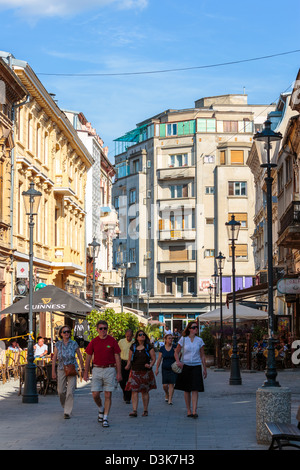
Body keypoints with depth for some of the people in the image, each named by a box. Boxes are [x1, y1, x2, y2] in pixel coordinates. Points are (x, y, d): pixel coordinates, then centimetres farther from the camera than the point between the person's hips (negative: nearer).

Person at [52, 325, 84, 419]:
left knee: (70, 391, -10)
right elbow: (54, 358, 5)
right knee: (61, 391, 4)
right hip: (61, 369, 2)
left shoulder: (74, 344, -1)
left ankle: (67, 412, -5)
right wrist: (53, 372, 1)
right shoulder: (58, 344, 3)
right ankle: (65, 406, 33)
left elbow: (80, 357, 6)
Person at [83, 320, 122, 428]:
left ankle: (105, 418, 4)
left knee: (108, 395, -2)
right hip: (97, 370, 1)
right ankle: (101, 410, 25)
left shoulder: (112, 341, -1)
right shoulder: (93, 342, 3)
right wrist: (86, 373, 6)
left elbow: (117, 357, 1)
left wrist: (119, 373, -4)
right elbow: (88, 357, 9)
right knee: (95, 394, -4)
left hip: (109, 370, -1)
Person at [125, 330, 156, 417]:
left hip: (146, 372, -1)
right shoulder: (133, 347, 9)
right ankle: (134, 411, -13)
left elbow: (153, 358, 2)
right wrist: (128, 366, -6)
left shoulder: (149, 347, 4)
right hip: (135, 372, 1)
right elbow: (129, 359, 13)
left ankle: (145, 410, 15)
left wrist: (150, 365, -16)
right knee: (134, 391, -10)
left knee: (145, 392, 5)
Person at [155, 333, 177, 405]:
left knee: (171, 384, -8)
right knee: (165, 385, -1)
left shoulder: (174, 347, -1)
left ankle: (170, 399, -3)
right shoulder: (162, 348, 2)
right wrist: (157, 369, 1)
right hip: (165, 369, 1)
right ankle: (166, 394, 29)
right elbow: (159, 359, 4)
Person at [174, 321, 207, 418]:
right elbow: (176, 352, 7)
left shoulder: (200, 340, 5)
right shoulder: (183, 339, 1)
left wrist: (204, 369, 9)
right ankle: (188, 411, 14)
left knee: (195, 389, -9)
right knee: (186, 390, 5)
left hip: (196, 366, 0)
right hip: (185, 366, 0)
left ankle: (194, 411, -14)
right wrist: (178, 361, -11)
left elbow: (202, 355, 10)